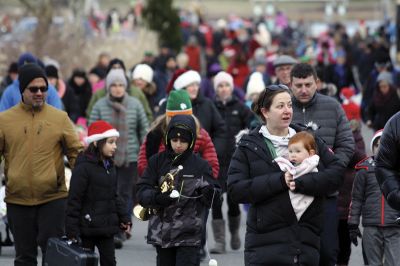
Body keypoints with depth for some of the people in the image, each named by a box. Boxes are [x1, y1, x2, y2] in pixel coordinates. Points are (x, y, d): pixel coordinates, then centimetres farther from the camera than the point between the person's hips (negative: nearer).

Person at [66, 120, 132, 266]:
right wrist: (72, 231, -17)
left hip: (106, 227, 7)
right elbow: (74, 200, -15)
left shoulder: (110, 166, 10)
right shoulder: (83, 167, -15)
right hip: (88, 226, -7)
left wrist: (124, 218, 10)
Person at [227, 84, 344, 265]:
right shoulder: (249, 146, 3)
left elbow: (336, 173, 0)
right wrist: (279, 181, -16)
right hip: (266, 242, -3)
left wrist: (300, 183, -15)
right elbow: (236, 189, -8)